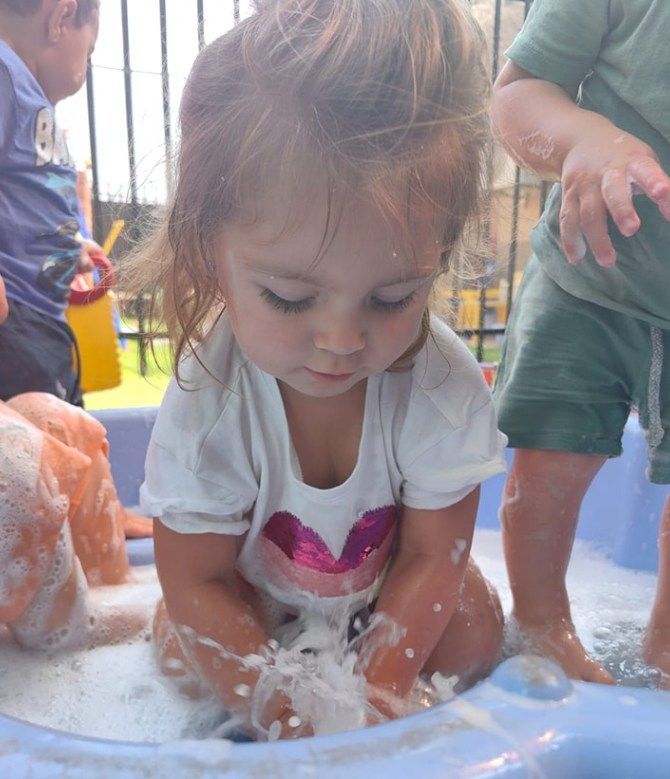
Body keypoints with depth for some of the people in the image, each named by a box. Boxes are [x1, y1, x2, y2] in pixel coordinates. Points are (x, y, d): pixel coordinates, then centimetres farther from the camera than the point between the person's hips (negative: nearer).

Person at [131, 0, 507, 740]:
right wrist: (279, 711, -26)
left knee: (473, 633, -12)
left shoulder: (445, 387, -33)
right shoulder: (206, 406, -35)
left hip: (393, 586, 1)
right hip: (252, 596, 0)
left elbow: (432, 554, -20)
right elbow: (198, 579, -23)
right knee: (181, 644, -13)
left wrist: (381, 683, -25)